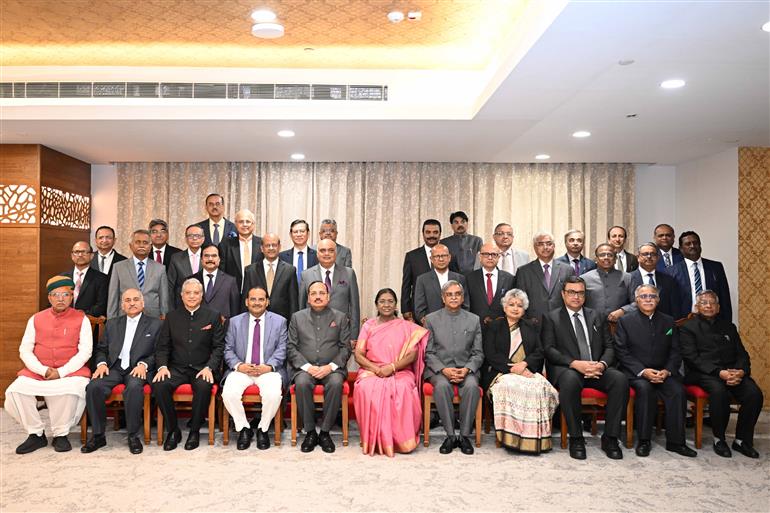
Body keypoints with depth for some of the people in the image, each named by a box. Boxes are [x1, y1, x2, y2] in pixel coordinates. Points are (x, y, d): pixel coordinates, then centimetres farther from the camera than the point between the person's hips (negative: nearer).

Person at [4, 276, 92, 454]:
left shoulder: (81, 319, 3)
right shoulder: (36, 319, 12)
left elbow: (85, 351, -4)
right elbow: (25, 350, 6)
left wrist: (61, 372, -15)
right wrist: (43, 370, -10)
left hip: (70, 372, -3)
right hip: (37, 371, 3)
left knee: (73, 390, -35)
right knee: (15, 391, -24)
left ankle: (60, 434, -9)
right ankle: (36, 434, -3)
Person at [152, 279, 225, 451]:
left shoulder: (212, 316, 5)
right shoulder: (172, 317, 12)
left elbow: (219, 346, 1)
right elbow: (162, 346, 10)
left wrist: (209, 367, -13)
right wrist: (162, 366, -9)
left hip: (202, 368, -2)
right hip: (177, 368, 2)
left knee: (204, 387, -34)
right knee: (159, 385, -27)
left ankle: (194, 431, -11)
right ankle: (173, 430, -7)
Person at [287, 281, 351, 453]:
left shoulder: (340, 317, 11)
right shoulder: (297, 317, 12)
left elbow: (345, 347, 5)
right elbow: (291, 347, 5)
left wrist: (330, 367, -11)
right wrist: (307, 367, -10)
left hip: (331, 368, 0)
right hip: (304, 367, 0)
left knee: (336, 383, -32)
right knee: (302, 383, -32)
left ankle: (325, 432, -16)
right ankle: (310, 432, -15)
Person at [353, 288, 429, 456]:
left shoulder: (407, 327, 11)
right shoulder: (368, 326, 14)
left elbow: (412, 355, 0)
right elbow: (358, 355, 6)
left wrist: (392, 367, -16)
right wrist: (376, 369, -12)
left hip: (400, 372, -1)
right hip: (371, 371, 1)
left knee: (403, 389, -36)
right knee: (366, 389, -34)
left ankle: (400, 439, -21)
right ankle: (374, 440, -22)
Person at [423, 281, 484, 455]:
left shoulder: (474, 320, 11)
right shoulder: (431, 319, 8)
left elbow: (478, 353, 8)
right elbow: (428, 353, 3)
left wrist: (466, 369, -11)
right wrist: (444, 370, -13)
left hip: (466, 369, 1)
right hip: (439, 369, -1)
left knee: (472, 386, -31)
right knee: (442, 386, -33)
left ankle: (465, 435, -17)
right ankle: (450, 435, -19)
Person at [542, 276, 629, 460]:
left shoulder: (597, 317, 20)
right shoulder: (551, 318, 9)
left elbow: (609, 347, 13)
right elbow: (549, 349, -3)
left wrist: (602, 364, -10)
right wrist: (575, 363, -18)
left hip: (597, 369, 4)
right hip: (566, 369, -3)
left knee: (620, 379, -27)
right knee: (570, 380, -38)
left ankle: (610, 438, -14)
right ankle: (576, 438, -22)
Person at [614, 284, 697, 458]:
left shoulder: (668, 322, 15)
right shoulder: (625, 321, 5)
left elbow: (675, 352, 9)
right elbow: (621, 352, -3)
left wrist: (667, 371, -10)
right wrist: (643, 371, -15)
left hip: (664, 372, 3)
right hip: (636, 372, -2)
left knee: (678, 390, -26)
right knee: (645, 388, -33)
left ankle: (675, 441, -14)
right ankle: (644, 440, -21)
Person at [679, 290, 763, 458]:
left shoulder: (728, 326, 23)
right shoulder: (688, 328, 7)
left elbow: (742, 354, 16)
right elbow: (692, 357, -5)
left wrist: (741, 371, -8)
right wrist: (719, 372, -18)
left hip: (732, 371, 5)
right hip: (702, 373, -4)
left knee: (755, 393, -24)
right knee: (719, 391, -35)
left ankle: (742, 440, -6)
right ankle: (719, 439, -14)